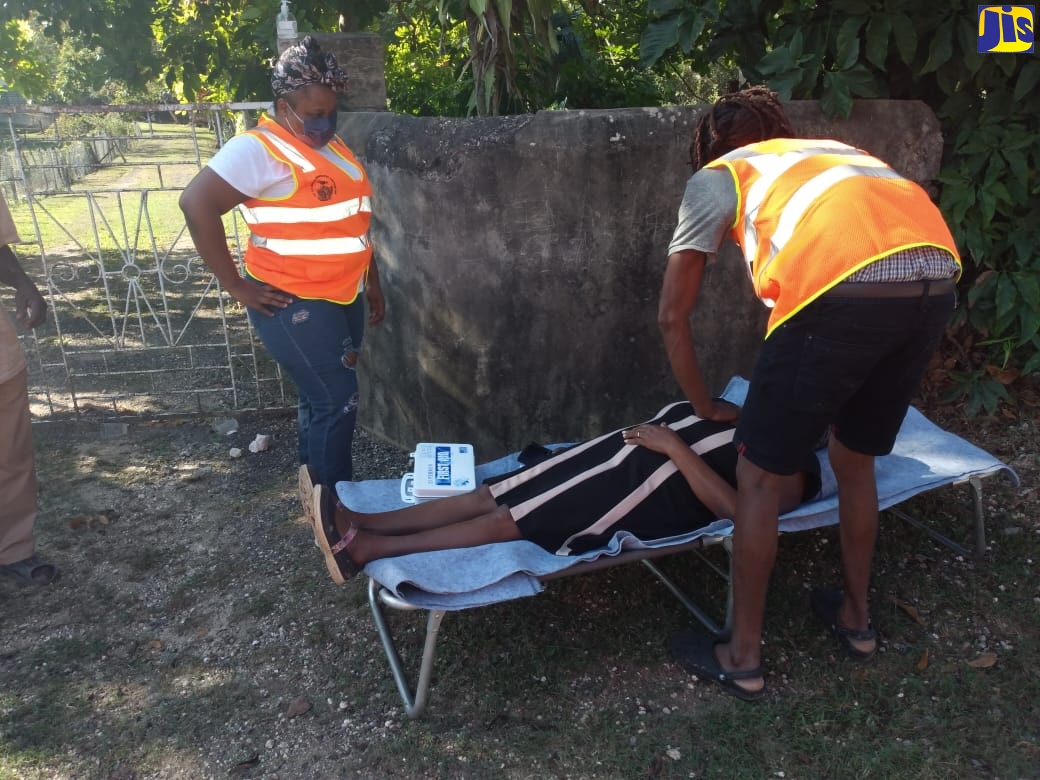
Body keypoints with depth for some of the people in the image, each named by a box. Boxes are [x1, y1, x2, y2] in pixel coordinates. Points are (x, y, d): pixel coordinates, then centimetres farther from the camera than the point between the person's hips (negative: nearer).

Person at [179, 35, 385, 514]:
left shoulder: (333, 146, 11)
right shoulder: (259, 149, -15)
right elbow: (196, 203, -23)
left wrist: (372, 283, 19)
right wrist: (236, 285, -20)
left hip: (343, 298, 8)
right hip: (293, 304, -8)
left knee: (322, 398, 16)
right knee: (337, 403, -6)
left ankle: (316, 492, 32)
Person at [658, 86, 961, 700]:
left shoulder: (715, 176, 24)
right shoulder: (836, 153, 39)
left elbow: (673, 316, 21)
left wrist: (706, 408, 34)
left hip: (846, 287, -6)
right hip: (937, 279, 7)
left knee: (759, 479, 11)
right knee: (855, 461, 26)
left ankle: (743, 658, 25)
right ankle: (857, 617, 45)